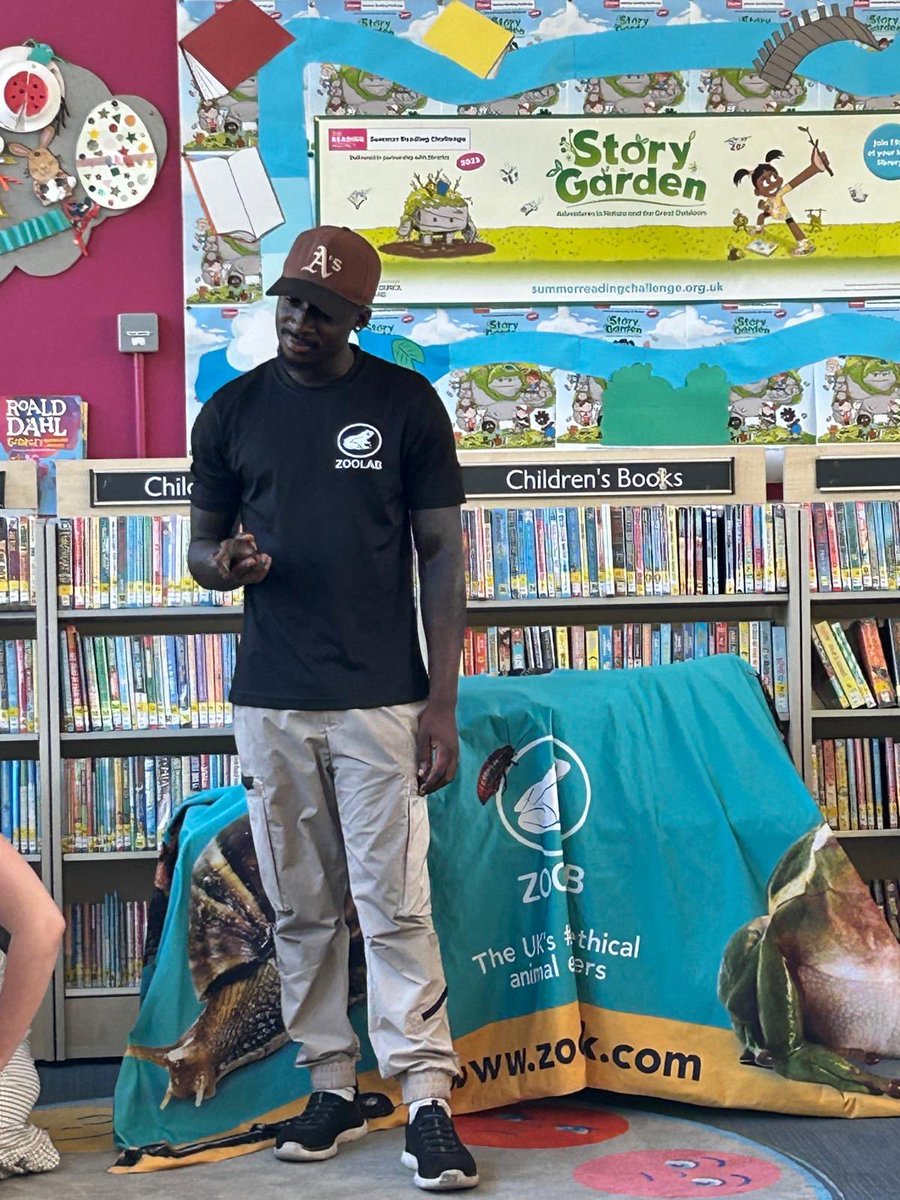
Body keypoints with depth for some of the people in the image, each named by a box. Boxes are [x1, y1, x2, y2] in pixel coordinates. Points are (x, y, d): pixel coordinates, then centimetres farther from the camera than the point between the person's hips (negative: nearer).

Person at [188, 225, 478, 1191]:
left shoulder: (408, 406, 0)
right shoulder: (231, 411, 6)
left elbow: (440, 554, 1)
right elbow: (202, 543, 14)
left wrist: (441, 701, -6)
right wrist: (223, 562, -12)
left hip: (381, 700, -3)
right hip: (270, 703, 3)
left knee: (395, 905, -4)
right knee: (301, 910, 8)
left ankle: (427, 1103, 2)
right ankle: (330, 1089, 20)